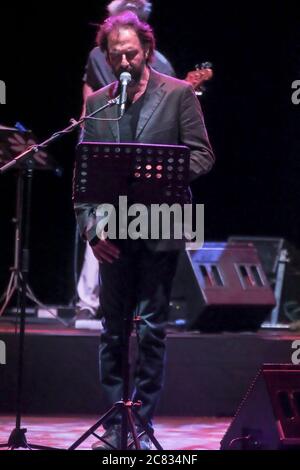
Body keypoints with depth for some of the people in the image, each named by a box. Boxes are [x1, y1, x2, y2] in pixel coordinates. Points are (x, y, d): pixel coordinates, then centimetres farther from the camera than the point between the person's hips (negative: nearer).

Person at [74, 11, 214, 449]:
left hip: (160, 231, -3)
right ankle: (114, 424, 14)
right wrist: (90, 226, -4)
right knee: (113, 329, 7)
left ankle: (142, 424, 8)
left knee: (152, 327, 0)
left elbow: (202, 155, -1)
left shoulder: (179, 94, 0)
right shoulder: (95, 102, 9)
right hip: (114, 233, 3)